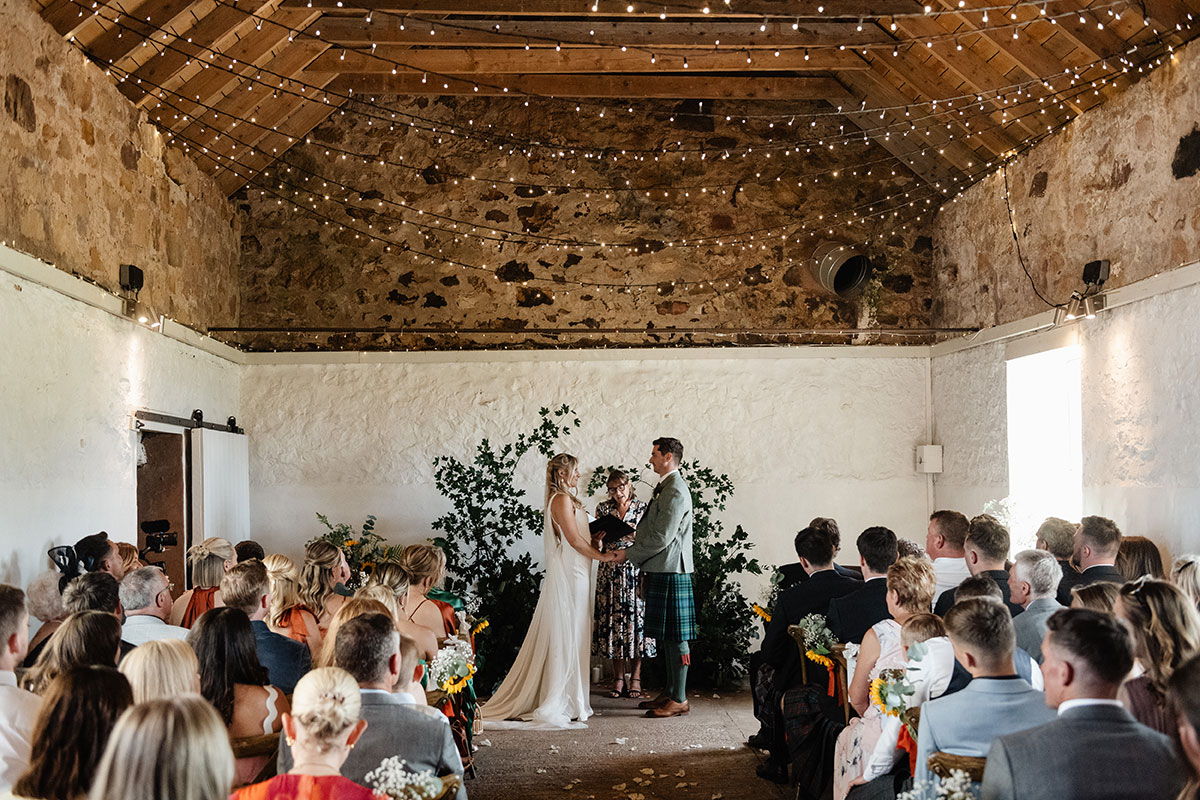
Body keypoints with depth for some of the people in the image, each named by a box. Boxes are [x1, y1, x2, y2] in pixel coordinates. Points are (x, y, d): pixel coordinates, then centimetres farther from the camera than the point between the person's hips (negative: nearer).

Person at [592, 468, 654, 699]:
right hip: (610, 571, 2)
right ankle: (619, 678, 9)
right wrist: (598, 540, -14)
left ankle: (635, 678, 5)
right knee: (613, 619, 0)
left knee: (636, 618, -3)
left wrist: (635, 536, -17)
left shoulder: (642, 508, 4)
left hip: (635, 570, -2)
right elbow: (597, 543, 8)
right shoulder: (603, 508, 9)